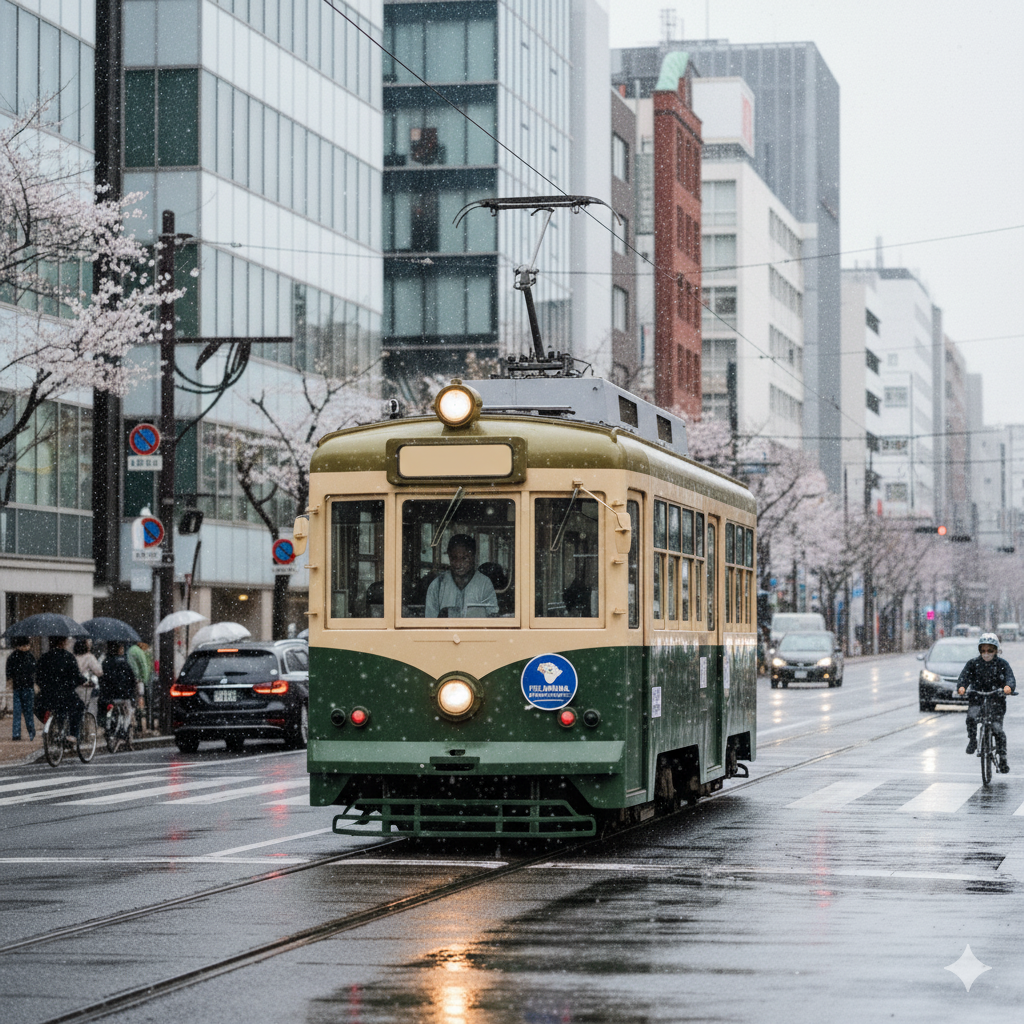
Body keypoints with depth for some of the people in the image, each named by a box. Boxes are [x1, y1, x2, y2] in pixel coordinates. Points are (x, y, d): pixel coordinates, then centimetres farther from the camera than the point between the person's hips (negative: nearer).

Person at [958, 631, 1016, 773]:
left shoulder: (1002, 664, 0)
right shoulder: (973, 663, 3)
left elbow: (1010, 677, -14)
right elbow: (964, 676, -9)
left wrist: (1008, 686, -38)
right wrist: (961, 687, -32)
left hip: (996, 699, -1)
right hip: (977, 698, 1)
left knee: (997, 728, -7)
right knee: (971, 716, -28)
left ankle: (1003, 757, 3)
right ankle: (972, 740, -6)